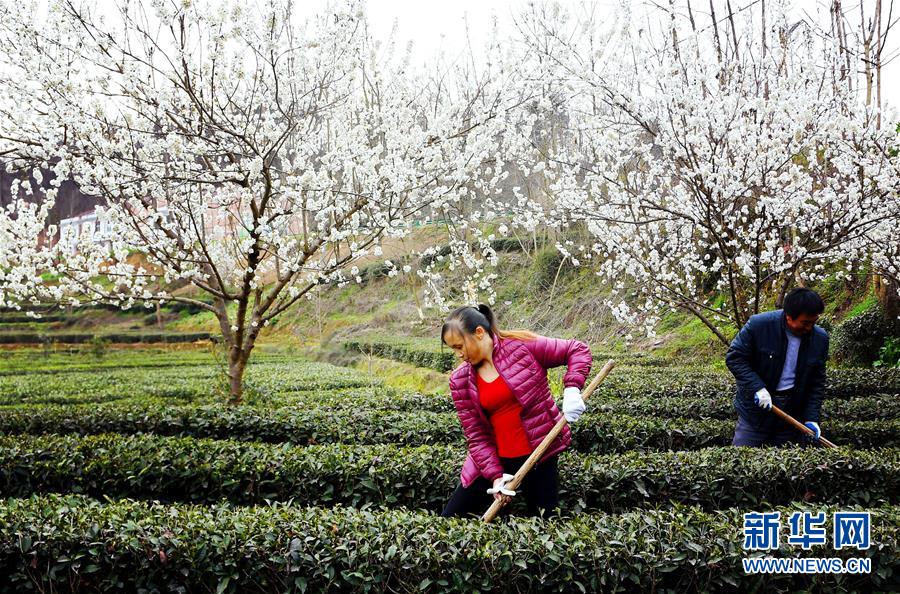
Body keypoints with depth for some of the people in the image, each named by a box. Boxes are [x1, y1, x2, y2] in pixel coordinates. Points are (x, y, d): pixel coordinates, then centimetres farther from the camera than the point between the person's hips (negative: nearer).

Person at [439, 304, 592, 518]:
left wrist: (571, 388, -20)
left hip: (539, 453, -3)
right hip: (495, 459, 3)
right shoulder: (460, 381, -1)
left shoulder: (523, 345, -10)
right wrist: (495, 475, -12)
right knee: (449, 521, 5)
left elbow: (577, 350, -5)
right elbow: (476, 436, -1)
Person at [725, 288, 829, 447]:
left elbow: (817, 383, 3)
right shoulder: (759, 325, -16)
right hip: (756, 407, -3)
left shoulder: (820, 339, -4)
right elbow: (734, 357, -10)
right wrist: (757, 387, -21)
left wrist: (811, 418, -5)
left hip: (792, 412, 3)